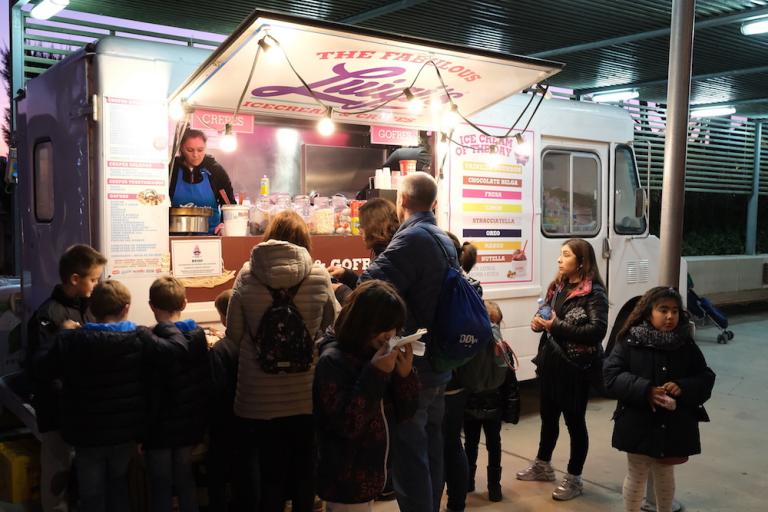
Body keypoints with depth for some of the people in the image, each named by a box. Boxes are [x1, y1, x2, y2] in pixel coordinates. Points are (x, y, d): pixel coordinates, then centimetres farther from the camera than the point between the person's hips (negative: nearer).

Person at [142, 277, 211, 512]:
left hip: (161, 428, -5)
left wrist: (141, 431, -11)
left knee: (160, 486, 8)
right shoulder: (198, 335, -4)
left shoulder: (155, 343, -21)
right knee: (185, 479, 19)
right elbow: (205, 382, 4)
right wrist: (201, 420, 14)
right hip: (190, 424, 5)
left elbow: (151, 395, -20)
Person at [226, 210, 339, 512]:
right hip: (306, 393, 0)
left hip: (261, 396, 0)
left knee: (271, 471, 14)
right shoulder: (319, 276, -9)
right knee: (304, 470, 18)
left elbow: (233, 333, -2)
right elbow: (334, 324, 4)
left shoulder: (247, 275, -8)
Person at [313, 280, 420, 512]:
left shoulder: (381, 356, -1)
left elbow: (403, 414, 3)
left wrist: (405, 375, -13)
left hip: (370, 475, 6)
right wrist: (375, 374, -26)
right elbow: (346, 425, -24)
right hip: (346, 482, -6)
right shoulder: (333, 361, -18)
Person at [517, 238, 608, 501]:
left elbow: (598, 330, -25)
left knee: (574, 421, 7)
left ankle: (574, 479, 22)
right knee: (548, 416, 20)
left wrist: (557, 327, -25)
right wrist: (539, 322, -6)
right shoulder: (558, 286, 7)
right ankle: (543, 465, 39)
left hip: (575, 367, -7)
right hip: (550, 362, 7)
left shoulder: (594, 292, -15)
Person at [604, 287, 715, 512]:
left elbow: (706, 379, 2)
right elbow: (611, 376, -14)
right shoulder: (630, 341, -11)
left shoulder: (686, 345, -2)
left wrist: (683, 387, -19)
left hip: (674, 425, 3)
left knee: (665, 476, 21)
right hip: (638, 423, -2)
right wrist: (645, 390, -26)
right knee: (636, 476, 13)